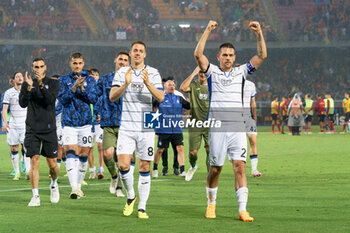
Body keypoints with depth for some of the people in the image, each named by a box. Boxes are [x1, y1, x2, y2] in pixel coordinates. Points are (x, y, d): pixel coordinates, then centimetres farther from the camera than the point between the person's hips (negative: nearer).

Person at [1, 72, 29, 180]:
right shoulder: (8, 93, 4)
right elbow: (4, 109, 0)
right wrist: (5, 123, -13)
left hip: (25, 125, 0)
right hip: (13, 126, 0)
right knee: (14, 149, 2)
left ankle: (28, 171, -14)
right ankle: (17, 173, 10)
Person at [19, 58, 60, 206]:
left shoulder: (52, 83, 4)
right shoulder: (27, 84, 9)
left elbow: (51, 99, -12)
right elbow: (23, 104, -3)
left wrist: (41, 84, -23)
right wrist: (29, 88, -17)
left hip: (49, 128, -1)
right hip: (32, 129, 1)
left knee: (52, 163, 0)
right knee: (34, 161, -9)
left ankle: (54, 184, 31)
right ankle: (35, 196, -6)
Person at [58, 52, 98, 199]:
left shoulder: (90, 80, 9)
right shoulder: (63, 80, 6)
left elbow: (94, 99, -1)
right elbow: (62, 99, -6)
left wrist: (82, 89, -15)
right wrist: (74, 87, -19)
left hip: (85, 122, 2)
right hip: (69, 123, -2)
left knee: (83, 155, 6)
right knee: (71, 154, -17)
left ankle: (79, 186, 19)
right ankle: (74, 188, -27)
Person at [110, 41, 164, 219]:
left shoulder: (153, 73, 2)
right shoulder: (122, 73, 6)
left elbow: (161, 98, -8)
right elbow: (112, 97, -4)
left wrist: (147, 83, -23)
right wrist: (126, 84, -21)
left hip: (146, 129, -1)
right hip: (126, 128, 1)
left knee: (144, 168, 0)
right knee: (123, 165, -11)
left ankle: (142, 207, 8)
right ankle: (130, 196, 15)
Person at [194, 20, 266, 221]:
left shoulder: (241, 72, 14)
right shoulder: (212, 72, 8)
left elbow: (262, 56, 8)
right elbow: (198, 54, -7)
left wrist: (259, 33, -3)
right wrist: (208, 31, -12)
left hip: (238, 128, 1)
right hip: (217, 128, -1)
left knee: (240, 166, -10)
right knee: (215, 168, 4)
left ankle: (243, 210, -14)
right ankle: (211, 204, 24)